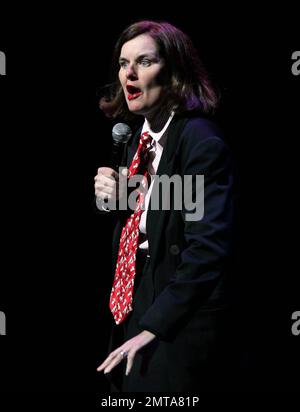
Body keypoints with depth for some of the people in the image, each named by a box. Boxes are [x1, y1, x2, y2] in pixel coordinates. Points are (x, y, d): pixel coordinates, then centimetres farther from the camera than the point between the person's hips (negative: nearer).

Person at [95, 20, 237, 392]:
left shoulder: (202, 141, -18)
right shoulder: (139, 139, 8)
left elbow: (208, 249, -24)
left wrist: (152, 327, -22)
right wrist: (114, 198, -4)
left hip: (179, 328, -8)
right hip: (135, 304, 8)